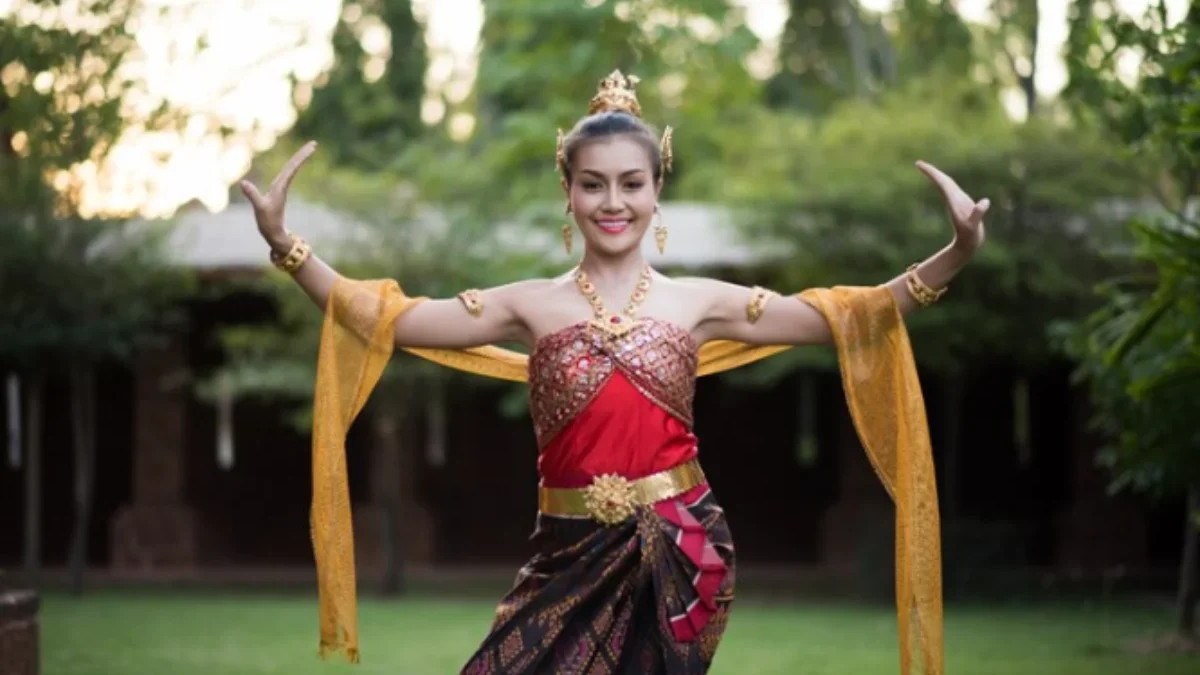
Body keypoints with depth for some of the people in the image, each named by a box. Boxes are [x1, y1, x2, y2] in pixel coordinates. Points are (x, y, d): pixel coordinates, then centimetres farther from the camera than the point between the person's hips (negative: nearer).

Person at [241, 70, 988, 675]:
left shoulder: (700, 301, 5)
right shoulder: (530, 305, 4)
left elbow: (849, 316, 2)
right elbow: (382, 319, -1)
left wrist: (955, 257, -11)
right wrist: (284, 242, -12)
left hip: (676, 550, 0)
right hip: (574, 552, 0)